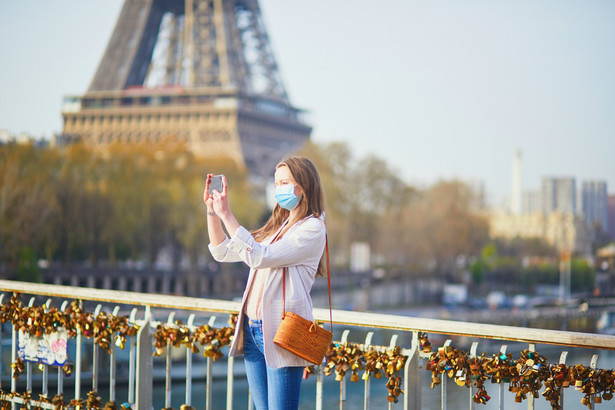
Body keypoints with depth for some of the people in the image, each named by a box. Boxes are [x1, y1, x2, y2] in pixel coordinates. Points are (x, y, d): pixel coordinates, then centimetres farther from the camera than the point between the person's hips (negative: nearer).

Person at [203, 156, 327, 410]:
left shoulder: (312, 229, -7)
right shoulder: (278, 226, 19)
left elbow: (259, 257, -20)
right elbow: (222, 252, 20)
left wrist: (226, 215, -19)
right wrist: (212, 209, 9)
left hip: (280, 332, -8)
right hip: (253, 329, 8)